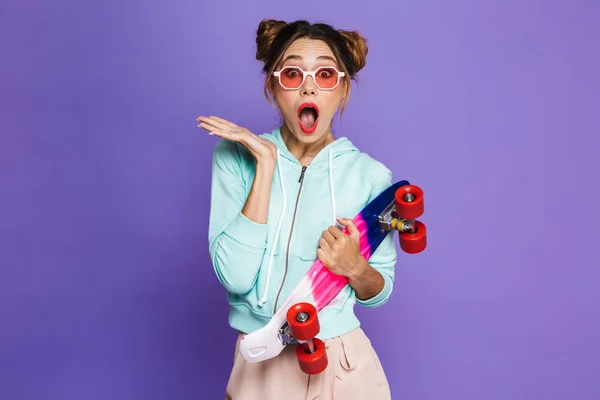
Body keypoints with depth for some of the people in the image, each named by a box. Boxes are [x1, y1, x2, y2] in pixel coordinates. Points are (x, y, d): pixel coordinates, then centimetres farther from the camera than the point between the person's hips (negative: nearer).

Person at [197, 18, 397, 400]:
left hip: (343, 364, 1)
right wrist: (266, 163, -22)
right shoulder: (236, 156, -9)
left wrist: (356, 267, -20)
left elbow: (378, 292, 2)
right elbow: (235, 277, -21)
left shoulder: (371, 175, -8)